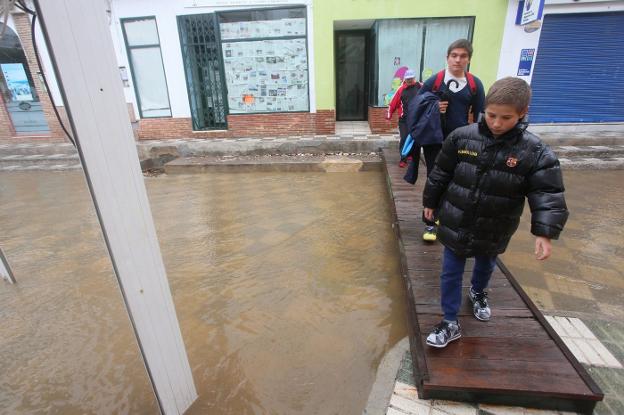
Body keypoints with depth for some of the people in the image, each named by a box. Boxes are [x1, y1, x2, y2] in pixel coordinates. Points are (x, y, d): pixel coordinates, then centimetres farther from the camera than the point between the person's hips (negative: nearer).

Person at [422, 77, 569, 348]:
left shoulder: (535, 152, -15)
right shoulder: (461, 137, -12)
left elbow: (547, 195, -14)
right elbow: (440, 174, -1)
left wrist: (544, 233, -23)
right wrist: (430, 202, 6)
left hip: (493, 231, 1)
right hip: (455, 224, 0)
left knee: (485, 265, 27)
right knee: (450, 272, 7)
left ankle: (478, 292, 59)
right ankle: (451, 323, 24)